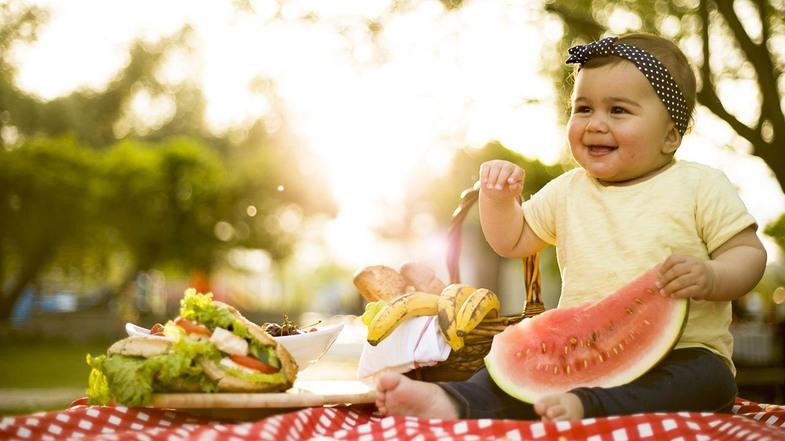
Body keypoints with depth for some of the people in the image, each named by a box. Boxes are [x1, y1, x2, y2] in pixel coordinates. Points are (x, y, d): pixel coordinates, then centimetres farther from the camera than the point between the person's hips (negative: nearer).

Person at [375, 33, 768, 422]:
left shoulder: (700, 186, 0)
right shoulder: (567, 191, 13)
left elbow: (749, 252, -1)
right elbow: (511, 241, 21)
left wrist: (710, 278, -23)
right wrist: (498, 196, 1)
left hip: (680, 355, -4)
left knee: (709, 378, -34)